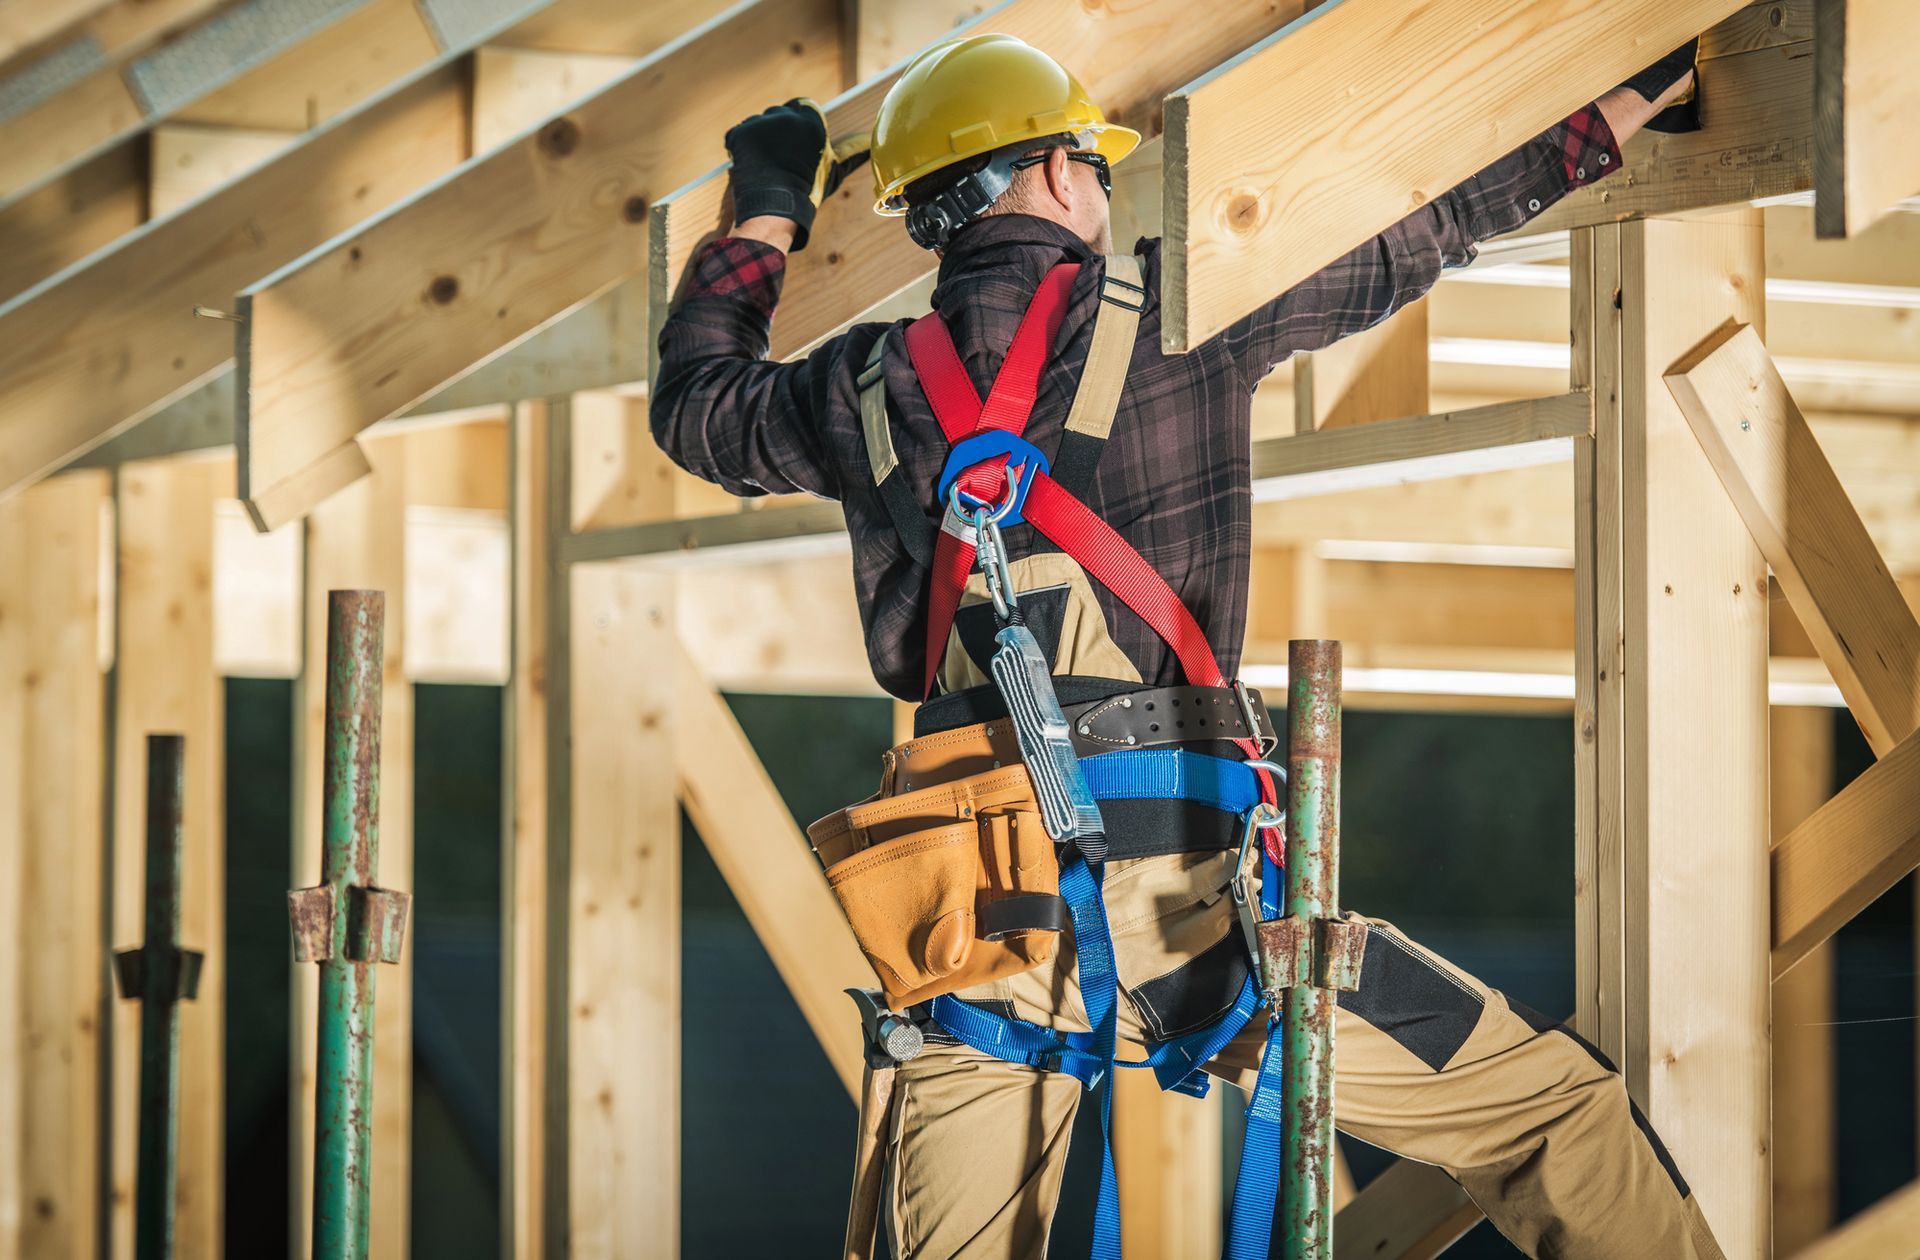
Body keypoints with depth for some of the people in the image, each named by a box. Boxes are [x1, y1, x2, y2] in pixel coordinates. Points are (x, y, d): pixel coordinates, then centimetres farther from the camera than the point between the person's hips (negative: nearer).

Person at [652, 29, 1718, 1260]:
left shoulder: (870, 388, 10)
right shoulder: (1167, 310, 1)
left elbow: (695, 401, 30)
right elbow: (1415, 241, 13)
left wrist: (766, 221, 42)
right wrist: (1618, 110, 26)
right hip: (1176, 905, -4)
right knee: (1558, 1111, 3)